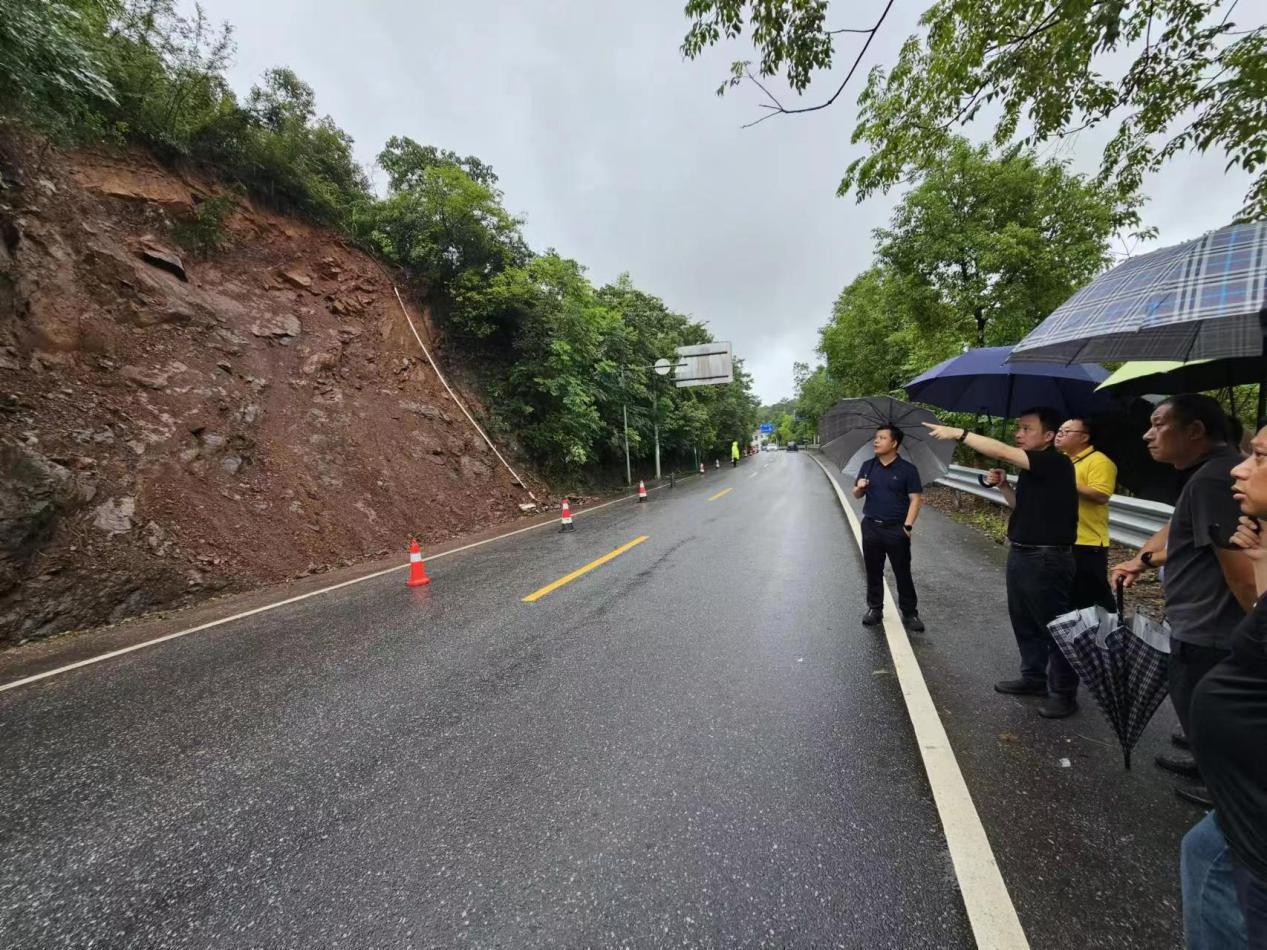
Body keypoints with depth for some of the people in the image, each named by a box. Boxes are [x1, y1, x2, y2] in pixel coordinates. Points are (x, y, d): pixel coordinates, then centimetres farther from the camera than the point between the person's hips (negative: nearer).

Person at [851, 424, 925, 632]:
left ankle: (910, 613, 20)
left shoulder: (907, 469, -4)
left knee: (903, 573, 6)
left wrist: (907, 525, -14)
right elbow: (857, 495, 12)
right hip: (871, 527, 4)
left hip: (896, 529, -3)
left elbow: (916, 499, -7)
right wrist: (859, 487, -11)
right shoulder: (868, 466, 7)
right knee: (873, 571, 11)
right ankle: (875, 608, 25)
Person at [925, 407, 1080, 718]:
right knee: (1023, 621, 18)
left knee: (1054, 626, 4)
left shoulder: (1055, 463, -16)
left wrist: (959, 433, -22)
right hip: (1020, 554, 10)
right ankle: (1034, 677, 33)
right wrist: (1003, 485, 2)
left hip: (1047, 559, -10)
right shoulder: (1031, 469, 12)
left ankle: (1063, 692, 18)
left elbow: (1001, 452, -27)